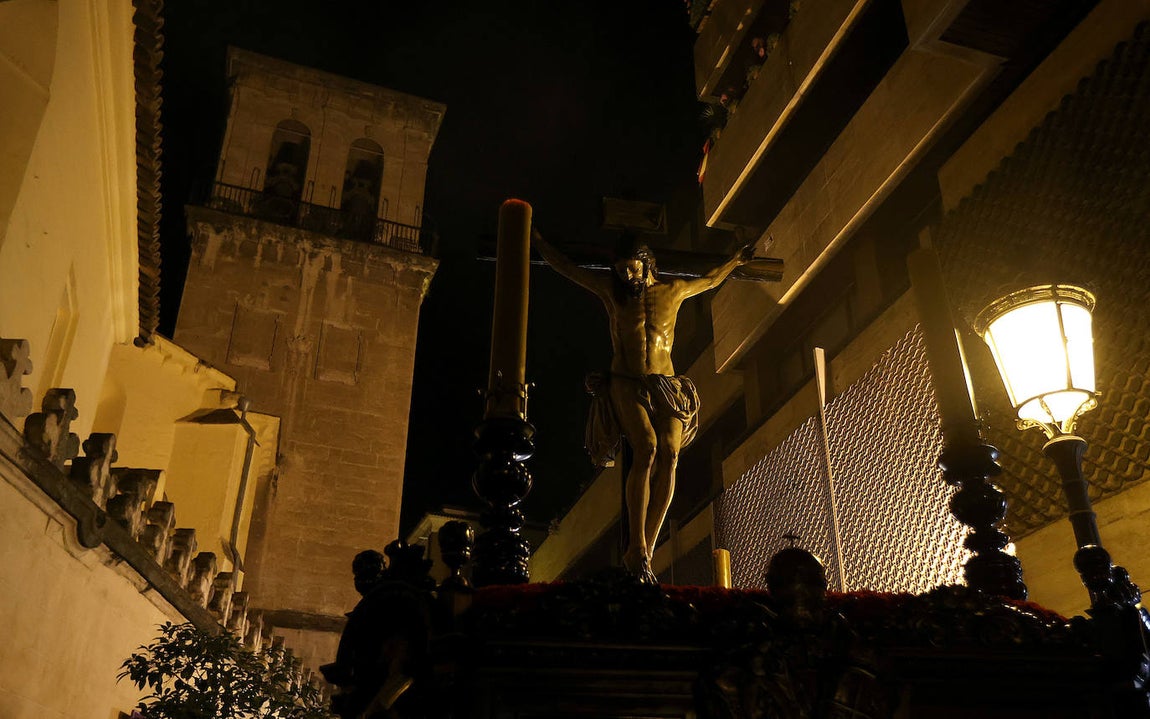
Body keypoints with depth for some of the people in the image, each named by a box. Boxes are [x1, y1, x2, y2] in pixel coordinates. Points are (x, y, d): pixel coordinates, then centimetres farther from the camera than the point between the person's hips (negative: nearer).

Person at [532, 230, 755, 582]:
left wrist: (737, 259, 43)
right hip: (626, 385, -2)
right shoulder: (610, 289, 12)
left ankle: (646, 552, -22)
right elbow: (567, 267, 22)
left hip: (665, 386, 2)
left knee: (669, 455, -21)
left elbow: (710, 280, 35)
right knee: (646, 447, -27)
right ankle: (636, 551, -27)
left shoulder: (673, 290, 15)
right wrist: (536, 240, 28)